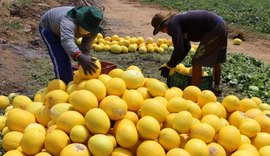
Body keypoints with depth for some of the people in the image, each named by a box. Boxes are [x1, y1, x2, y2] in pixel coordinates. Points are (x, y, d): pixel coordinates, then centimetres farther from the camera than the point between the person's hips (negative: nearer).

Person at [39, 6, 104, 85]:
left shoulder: (92, 31, -26)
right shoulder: (69, 22, -47)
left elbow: (85, 50, -24)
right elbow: (66, 41, -65)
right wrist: (80, 57, -81)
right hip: (47, 27, -6)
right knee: (59, 59, -17)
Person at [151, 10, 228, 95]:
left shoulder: (172, 24, -12)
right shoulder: (179, 19, 18)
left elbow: (179, 49, -20)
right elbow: (186, 47, 24)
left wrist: (169, 66, -8)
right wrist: (174, 63, 22)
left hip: (214, 30, -10)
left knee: (197, 62, -4)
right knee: (216, 59, 24)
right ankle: (217, 88, 39)